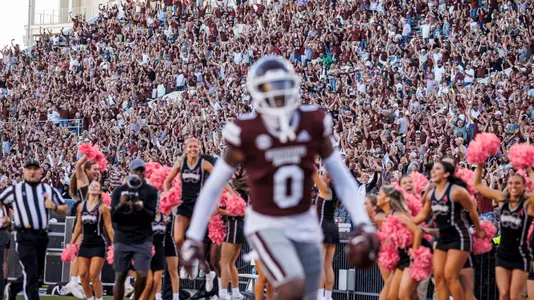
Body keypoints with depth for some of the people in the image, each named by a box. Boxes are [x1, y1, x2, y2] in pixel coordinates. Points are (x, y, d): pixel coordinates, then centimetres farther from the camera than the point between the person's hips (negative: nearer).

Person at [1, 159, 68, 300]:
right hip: (25, 237, -4)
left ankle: (12, 288, 36)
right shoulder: (14, 189, 5)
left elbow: (64, 209, 15)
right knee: (31, 273, -13)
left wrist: (54, 206, -5)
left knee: (37, 274, 12)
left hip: (42, 236, 4)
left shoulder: (49, 190, 13)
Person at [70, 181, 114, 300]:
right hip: (85, 245, 5)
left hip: (98, 245, -5)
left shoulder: (103, 207, -4)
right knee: (83, 275, 1)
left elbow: (109, 228, -3)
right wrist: (71, 243, 16)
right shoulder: (81, 206, 9)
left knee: (94, 276, -9)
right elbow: (79, 226, 16)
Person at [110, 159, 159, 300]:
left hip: (143, 239, -1)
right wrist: (120, 205, -20)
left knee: (142, 275, -10)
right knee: (120, 276, 2)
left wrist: (142, 209, -27)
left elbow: (151, 216, -6)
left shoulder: (151, 191, 2)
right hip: (122, 239, 1)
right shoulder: (119, 191, 5)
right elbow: (113, 217, 0)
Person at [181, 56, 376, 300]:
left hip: (305, 225, 4)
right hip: (266, 225, -4)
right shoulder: (246, 134, -16)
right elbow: (213, 187, -5)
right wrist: (194, 237, -6)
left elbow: (341, 178, 2)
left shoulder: (314, 124, -8)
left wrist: (363, 224, -8)